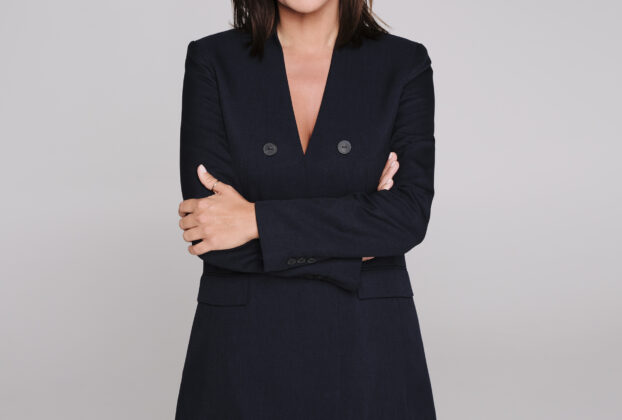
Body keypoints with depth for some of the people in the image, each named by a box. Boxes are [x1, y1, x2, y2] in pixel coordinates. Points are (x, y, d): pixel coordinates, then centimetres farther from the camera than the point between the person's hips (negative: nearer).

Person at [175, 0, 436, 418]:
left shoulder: (405, 64, -2)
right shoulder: (212, 61, -3)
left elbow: (409, 215, -14)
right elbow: (203, 227, -10)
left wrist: (257, 220, -17)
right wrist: (352, 243, -12)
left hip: (367, 346, 1)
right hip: (246, 350, 0)